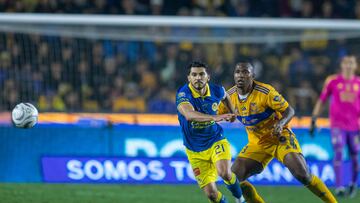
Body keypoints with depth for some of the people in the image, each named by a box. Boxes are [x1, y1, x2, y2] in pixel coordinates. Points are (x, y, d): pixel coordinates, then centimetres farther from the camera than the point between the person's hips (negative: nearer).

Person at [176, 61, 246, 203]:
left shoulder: (216, 91, -8)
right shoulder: (183, 94, -22)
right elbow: (189, 115, -44)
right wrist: (214, 117, -56)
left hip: (216, 142, 1)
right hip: (195, 151, -1)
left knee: (224, 172, -29)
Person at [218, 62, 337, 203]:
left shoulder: (265, 92, -21)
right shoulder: (230, 95, -7)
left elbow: (289, 111, -15)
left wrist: (281, 124, -36)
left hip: (281, 139, -5)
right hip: (257, 144, 5)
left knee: (302, 175, -22)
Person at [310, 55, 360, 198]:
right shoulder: (332, 81, 2)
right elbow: (321, 101, 9)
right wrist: (313, 120, 5)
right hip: (337, 125, -2)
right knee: (338, 153, -17)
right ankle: (339, 187, -20)